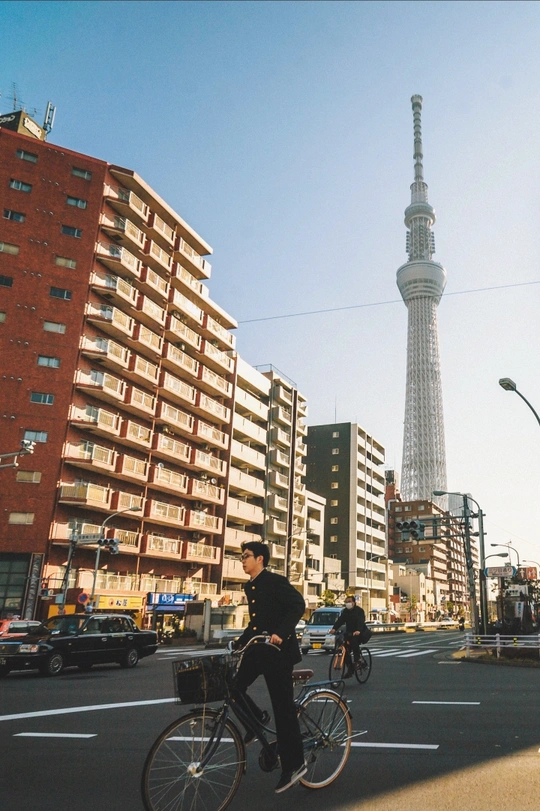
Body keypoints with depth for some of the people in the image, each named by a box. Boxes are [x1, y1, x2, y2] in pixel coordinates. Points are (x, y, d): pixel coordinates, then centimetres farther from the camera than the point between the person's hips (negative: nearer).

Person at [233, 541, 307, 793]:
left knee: (283, 708, 1)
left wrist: (281, 633, -34)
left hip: (278, 650, -7)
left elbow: (298, 605, -25)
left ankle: (294, 765, 15)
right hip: (257, 649, 7)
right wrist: (241, 641, 13)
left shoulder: (276, 581, -14)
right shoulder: (250, 587, 11)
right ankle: (256, 719, 23)